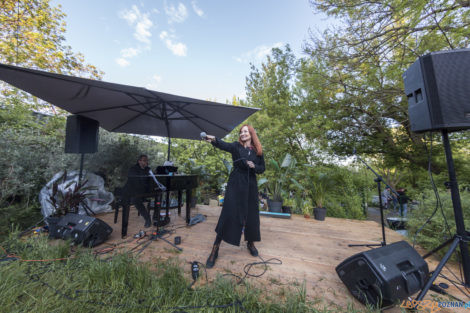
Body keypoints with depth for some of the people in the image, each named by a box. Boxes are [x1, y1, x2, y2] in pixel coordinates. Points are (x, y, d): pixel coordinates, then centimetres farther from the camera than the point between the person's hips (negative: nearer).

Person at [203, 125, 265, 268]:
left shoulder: (258, 151, 8)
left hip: (250, 185, 3)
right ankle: (215, 248, 10)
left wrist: (254, 166, -11)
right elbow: (224, 145, -21)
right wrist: (213, 139, -41)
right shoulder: (236, 146, 0)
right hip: (235, 185, -2)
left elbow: (262, 168, 11)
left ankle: (250, 243, 37)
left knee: (251, 214, 11)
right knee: (228, 214, -5)